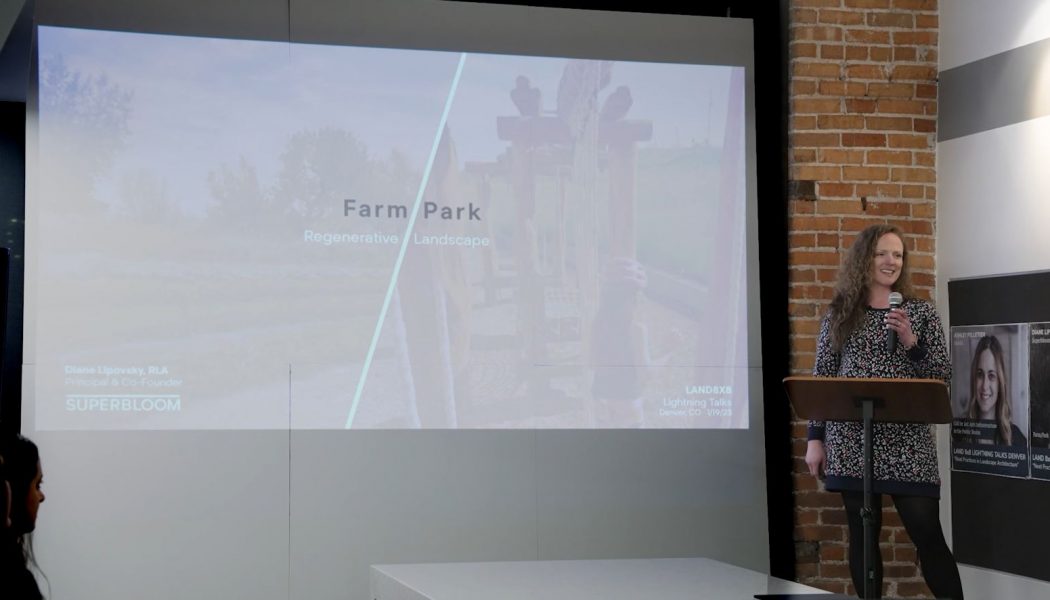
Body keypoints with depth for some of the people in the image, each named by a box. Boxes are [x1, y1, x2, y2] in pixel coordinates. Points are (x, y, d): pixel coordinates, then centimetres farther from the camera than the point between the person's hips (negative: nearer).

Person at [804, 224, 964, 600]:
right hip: (851, 441, 1)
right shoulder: (839, 314, 8)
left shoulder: (921, 312, 6)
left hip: (907, 443, -1)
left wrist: (910, 342, -13)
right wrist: (815, 438, 2)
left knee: (927, 534, -3)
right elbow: (821, 379, 8)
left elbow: (943, 375, 2)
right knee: (862, 535, 5)